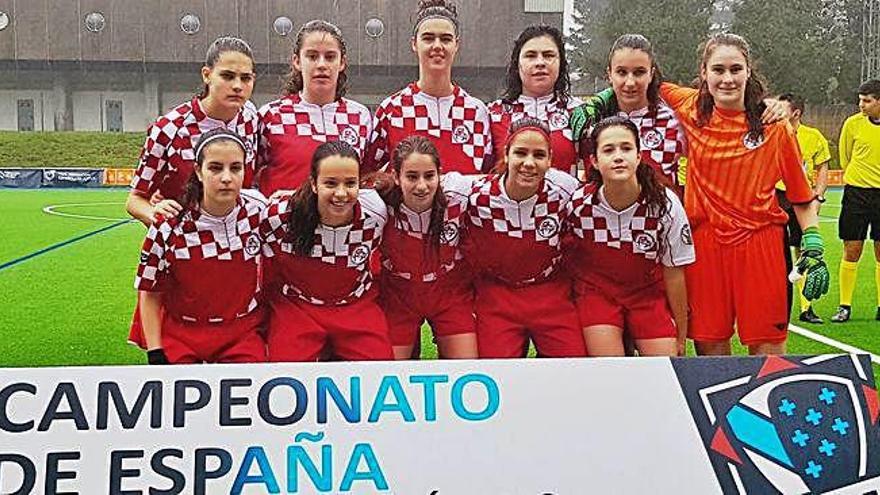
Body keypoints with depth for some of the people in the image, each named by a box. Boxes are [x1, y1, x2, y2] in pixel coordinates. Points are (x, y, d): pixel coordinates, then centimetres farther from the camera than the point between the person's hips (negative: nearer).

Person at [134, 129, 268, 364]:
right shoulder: (169, 225, -13)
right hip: (181, 334, -1)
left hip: (242, 333, 1)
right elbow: (149, 294, -3)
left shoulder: (259, 210, -8)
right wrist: (156, 356, -8)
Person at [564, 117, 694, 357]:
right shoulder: (578, 204, -18)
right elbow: (568, 259, 0)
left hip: (650, 293, 1)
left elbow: (673, 274, -8)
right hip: (596, 291, 0)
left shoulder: (666, 204, -18)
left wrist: (681, 337, -1)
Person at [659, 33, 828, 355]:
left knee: (768, 350, 0)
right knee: (710, 347, 7)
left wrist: (814, 250, -3)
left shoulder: (775, 126, -2)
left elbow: (802, 196, 5)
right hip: (703, 244, 2)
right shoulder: (691, 109, 2)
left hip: (760, 243, -1)